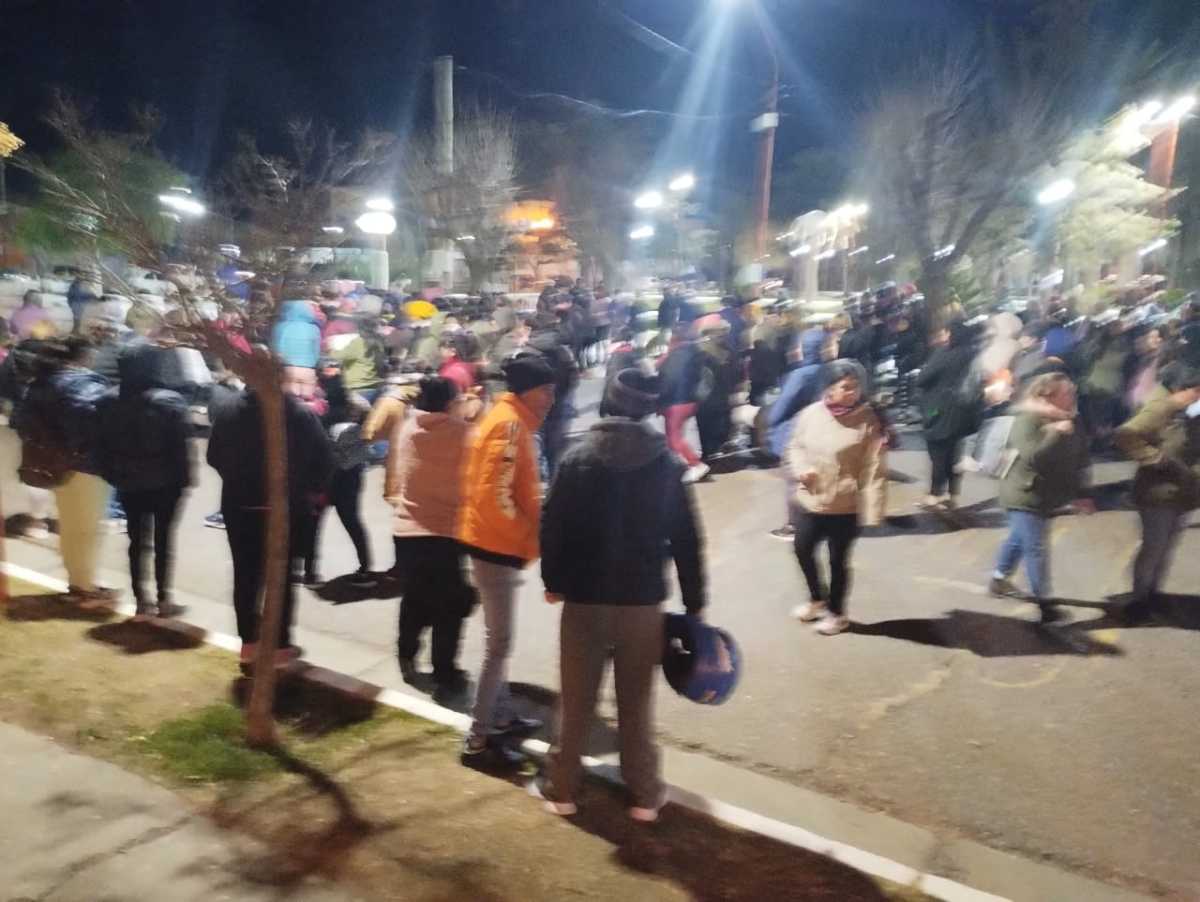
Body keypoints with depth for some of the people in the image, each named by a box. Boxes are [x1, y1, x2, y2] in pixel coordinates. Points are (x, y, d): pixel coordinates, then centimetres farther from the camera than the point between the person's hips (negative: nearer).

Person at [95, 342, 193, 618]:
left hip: (128, 483, 4)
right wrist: (184, 477, -7)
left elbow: (102, 445, 5)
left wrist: (113, 476, 13)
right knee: (163, 538, 6)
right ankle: (163, 598, 8)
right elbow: (180, 446, -16)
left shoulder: (108, 401, 0)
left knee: (136, 538, 13)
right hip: (164, 482, -4)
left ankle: (140, 599, 17)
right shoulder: (169, 401, -17)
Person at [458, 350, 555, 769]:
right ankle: (478, 740, 3)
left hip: (495, 541, 10)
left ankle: (501, 717, 32)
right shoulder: (510, 424, -18)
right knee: (499, 643, -4)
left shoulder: (508, 419, 13)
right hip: (497, 544, -10)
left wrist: (529, 532, 12)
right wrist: (532, 540, -15)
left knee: (497, 639, 18)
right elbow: (496, 496, -25)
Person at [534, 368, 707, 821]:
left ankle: (560, 788, 25)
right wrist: (694, 602, 6)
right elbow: (686, 538, -1)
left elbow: (553, 526, -6)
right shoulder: (666, 463, -3)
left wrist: (553, 581, 7)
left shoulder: (578, 457, -5)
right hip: (643, 599, 1)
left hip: (585, 597, 0)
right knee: (637, 702, 14)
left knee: (576, 700, 14)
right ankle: (644, 795, 23)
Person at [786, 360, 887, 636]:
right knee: (803, 551, 18)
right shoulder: (811, 413, -6)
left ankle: (836, 612, 36)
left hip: (845, 508, -4)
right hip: (808, 502, 4)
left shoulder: (868, 421, -15)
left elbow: (874, 470, -14)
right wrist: (800, 469, -11)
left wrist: (871, 511, -16)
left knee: (838, 561, 12)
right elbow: (795, 446, 9)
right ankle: (817, 599, 45)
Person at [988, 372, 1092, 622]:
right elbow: (1032, 457, -34)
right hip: (1025, 495, -8)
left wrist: (1079, 494, 12)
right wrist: (1056, 434, -32)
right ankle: (1045, 602, 5)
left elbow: (1076, 462, 11)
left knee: (1019, 539, 22)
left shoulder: (1068, 422, 2)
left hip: (1045, 496, 8)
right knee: (1036, 548, -5)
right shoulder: (1027, 420, -22)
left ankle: (999, 580, 41)